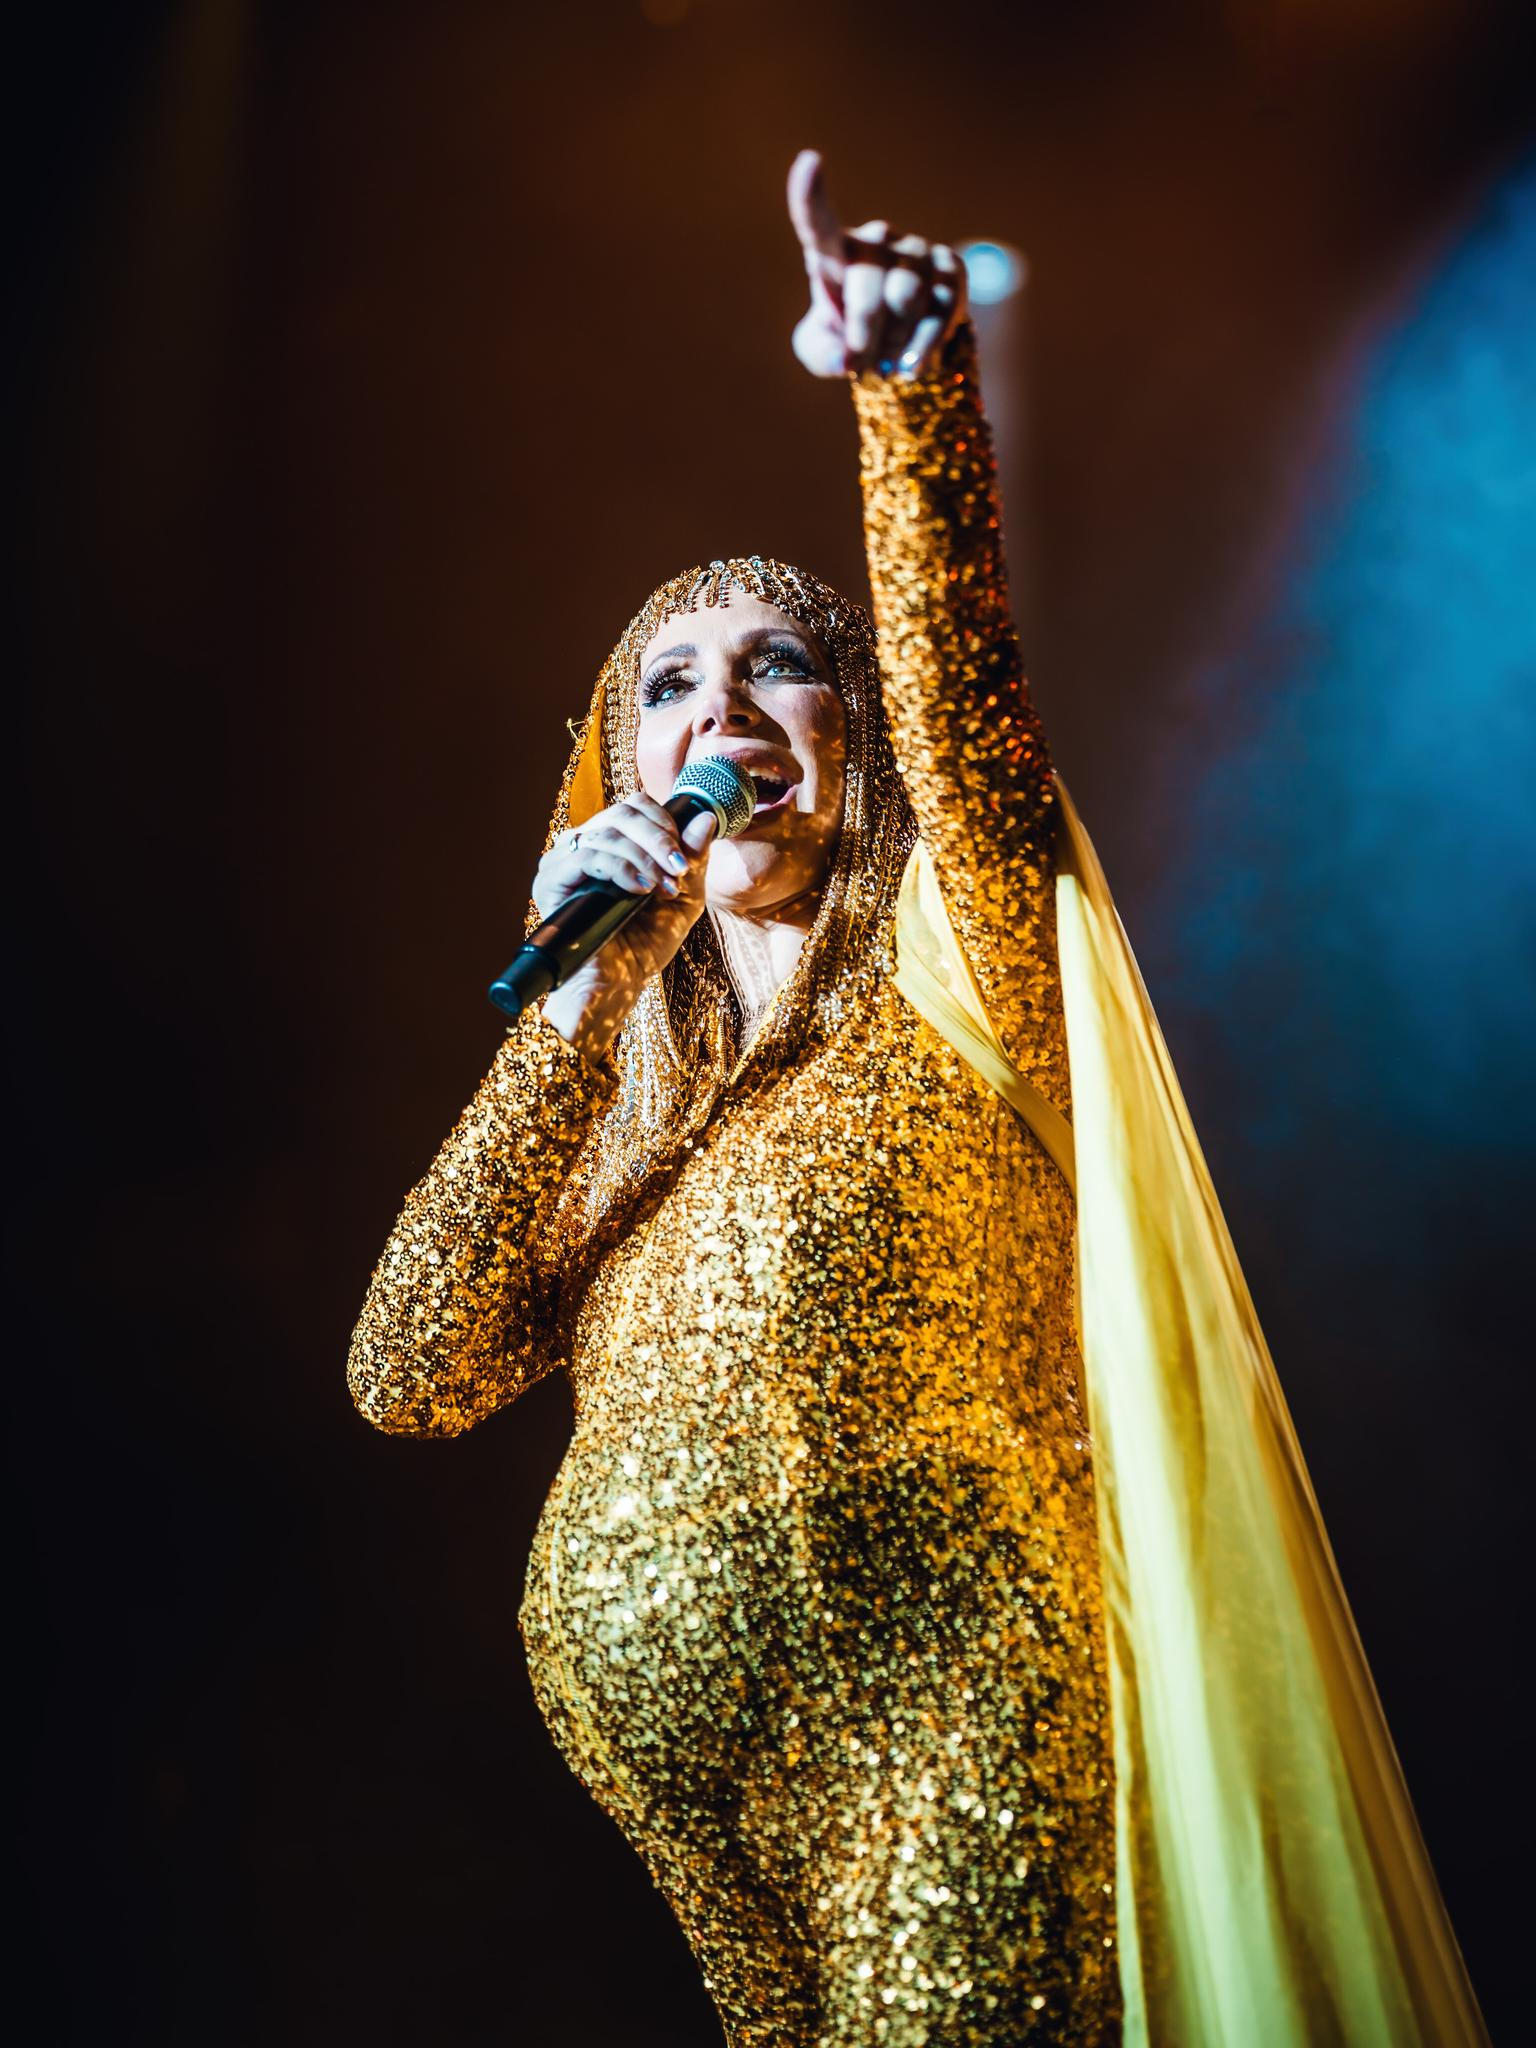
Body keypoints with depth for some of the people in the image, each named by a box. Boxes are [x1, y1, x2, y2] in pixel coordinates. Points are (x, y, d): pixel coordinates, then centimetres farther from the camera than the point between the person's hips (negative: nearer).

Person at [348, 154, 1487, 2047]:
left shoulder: (952, 992, -1)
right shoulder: (622, 1099, 11)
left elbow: (965, 684, -21)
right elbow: (409, 1377, -4)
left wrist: (907, 390, -37)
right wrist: (582, 1002, -10)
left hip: (930, 1738, -5)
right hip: (652, 1746, 5)